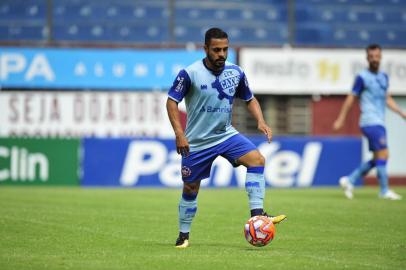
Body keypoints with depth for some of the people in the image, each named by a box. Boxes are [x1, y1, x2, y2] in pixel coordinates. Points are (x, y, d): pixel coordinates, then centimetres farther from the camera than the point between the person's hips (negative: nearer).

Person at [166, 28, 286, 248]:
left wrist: (260, 121, -7)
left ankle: (257, 214, -22)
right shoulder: (190, 74, -16)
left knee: (257, 159, -20)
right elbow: (172, 101, -11)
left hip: (226, 135, 3)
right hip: (197, 141, -3)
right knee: (190, 188, 5)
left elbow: (250, 99, 11)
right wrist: (179, 134, -20)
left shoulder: (235, 72, -3)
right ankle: (184, 235, 23)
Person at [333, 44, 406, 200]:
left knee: (378, 158, 9)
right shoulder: (362, 77, -6)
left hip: (379, 123, 8)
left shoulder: (384, 77, 15)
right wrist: (341, 119, -1)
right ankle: (384, 191, -8)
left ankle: (349, 180, 17)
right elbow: (351, 98, -2)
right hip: (370, 122, -8)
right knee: (383, 154, -13)